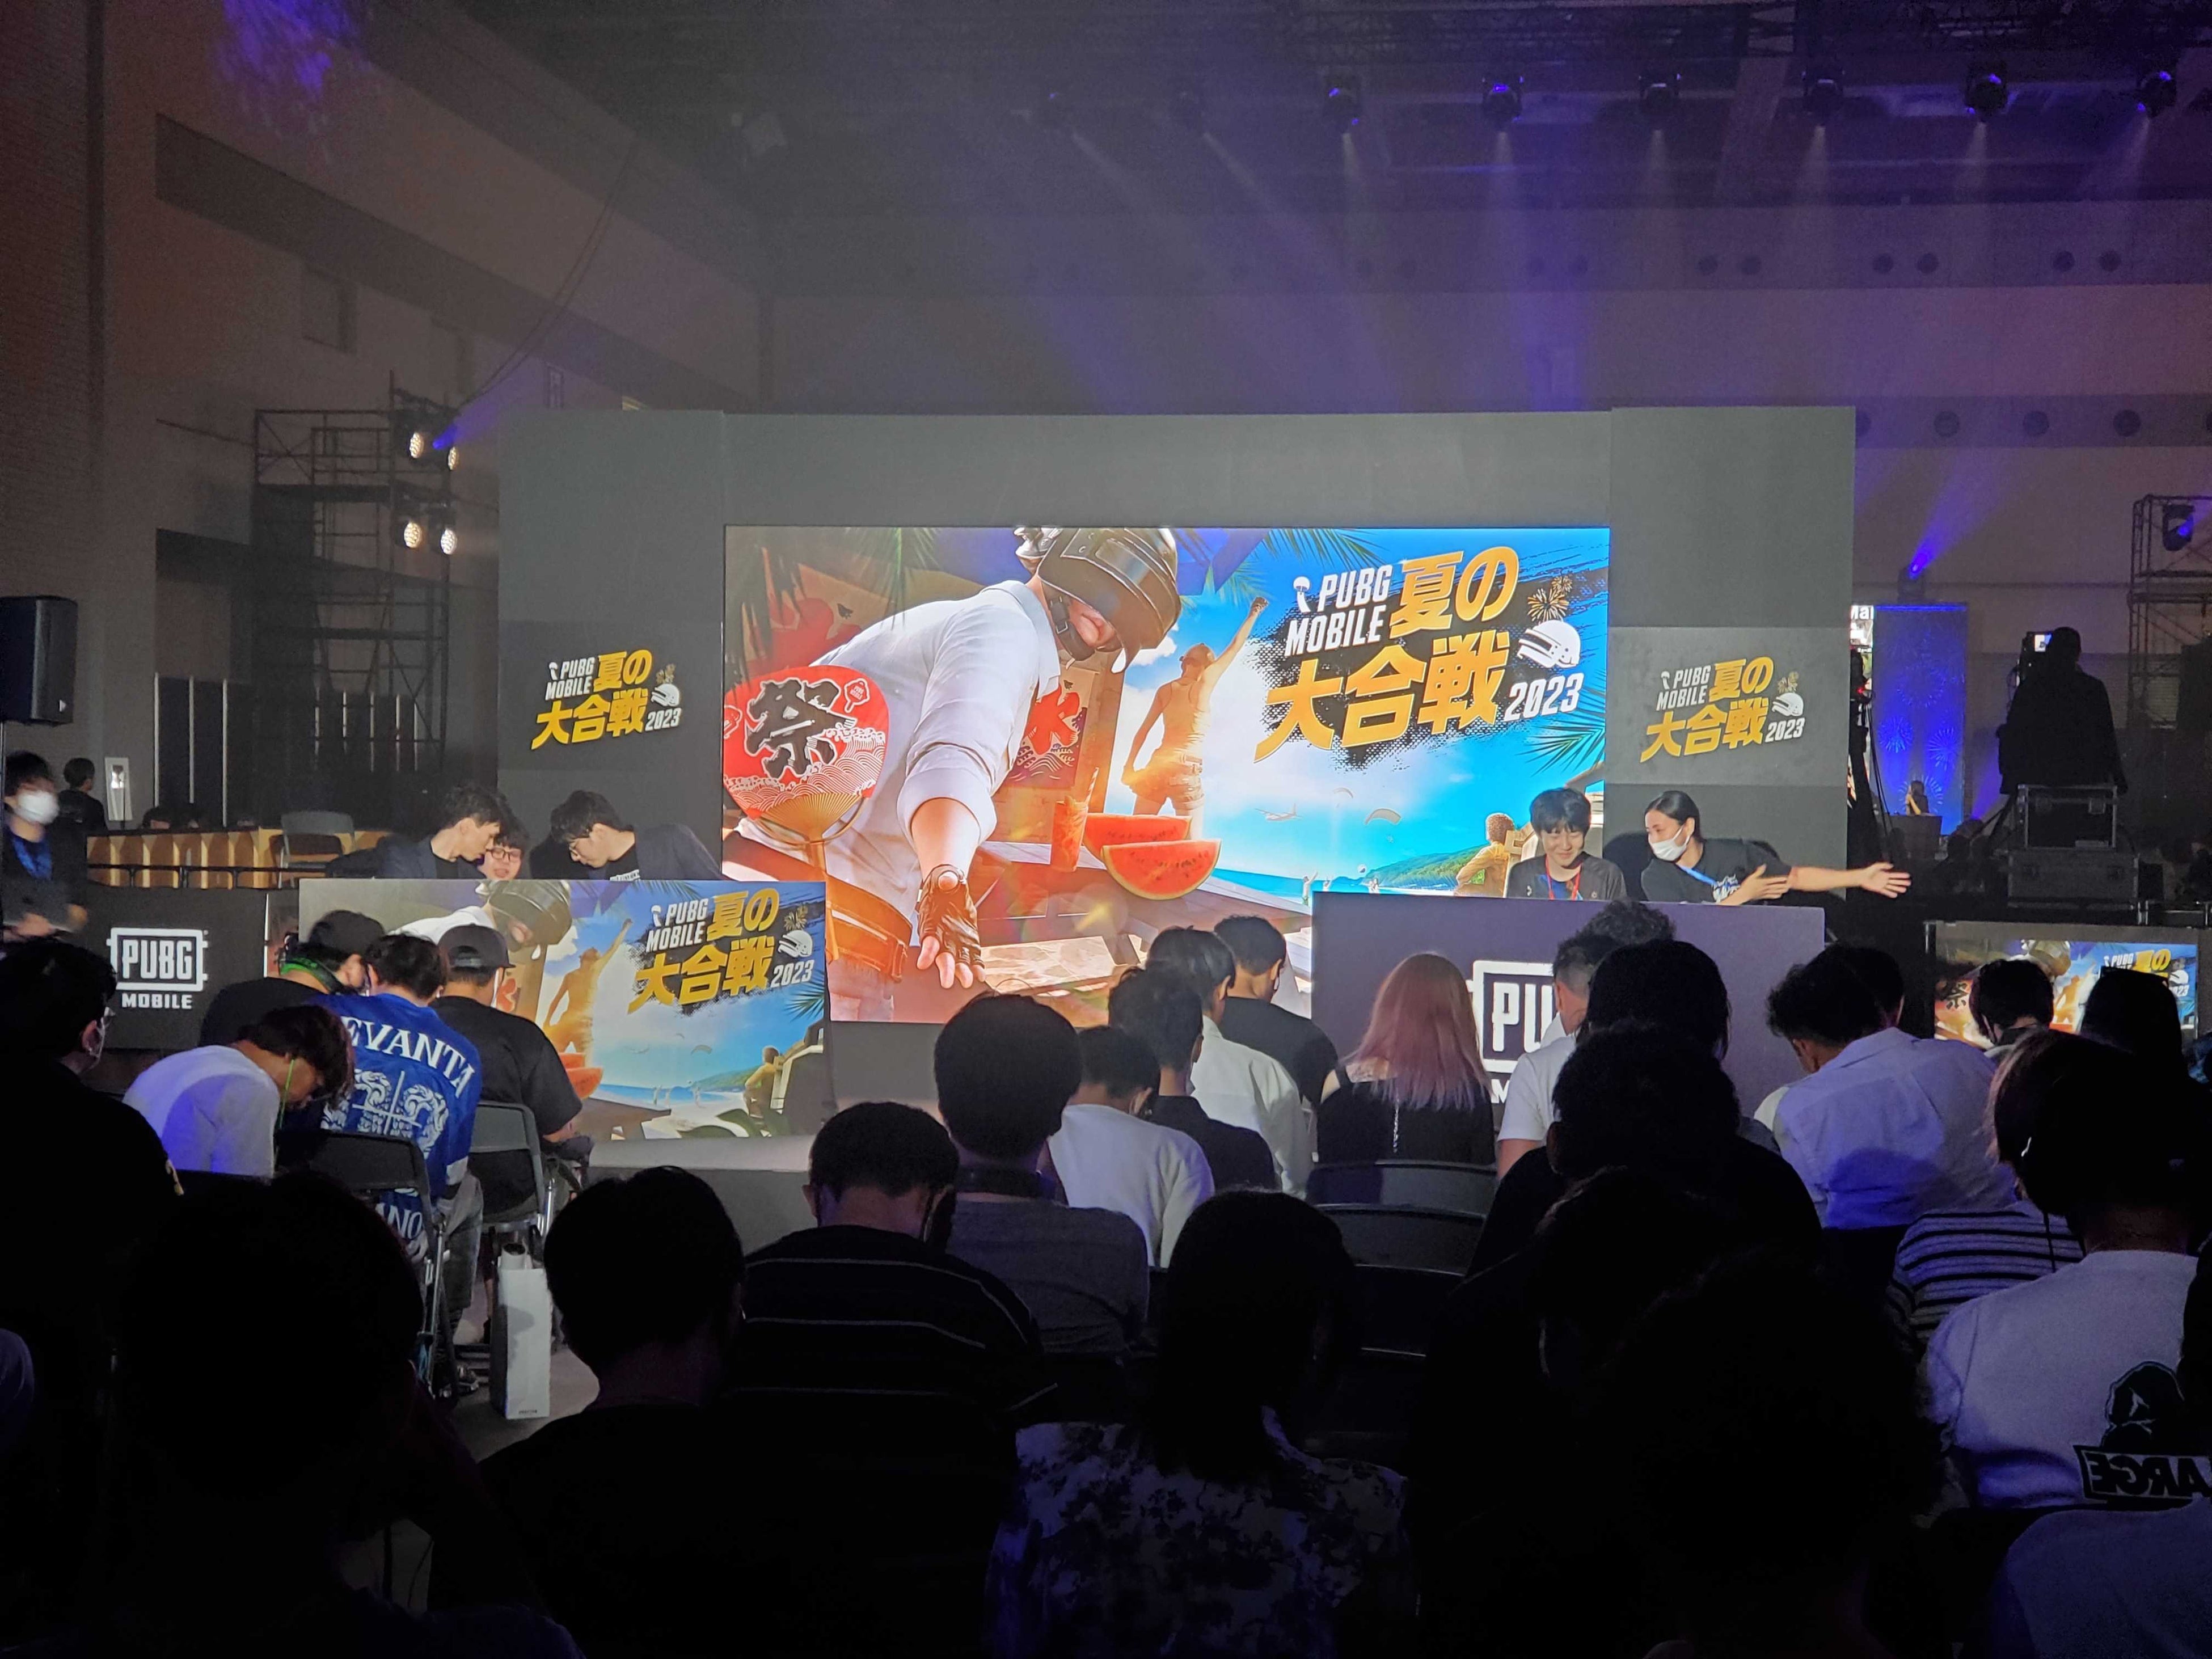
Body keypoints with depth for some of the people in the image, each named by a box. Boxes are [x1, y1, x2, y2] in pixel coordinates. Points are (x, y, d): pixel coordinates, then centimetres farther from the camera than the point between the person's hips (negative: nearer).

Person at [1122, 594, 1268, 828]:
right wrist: (1253, 615, 13)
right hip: (1187, 770, -4)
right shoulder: (1205, 684, -3)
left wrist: (1130, 766, 13)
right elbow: (1235, 647, 3)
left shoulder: (1165, 690, 8)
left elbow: (1143, 731, 8)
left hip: (1158, 764, 4)